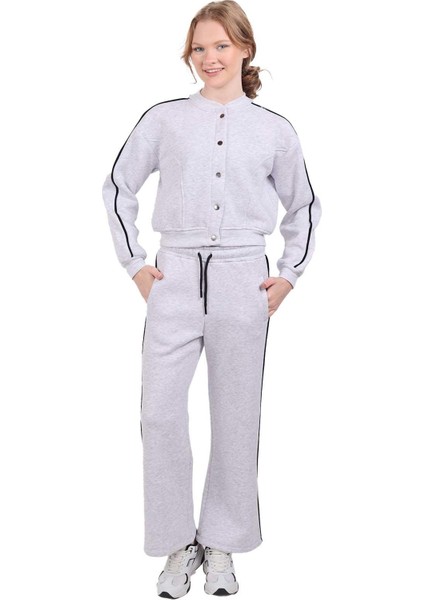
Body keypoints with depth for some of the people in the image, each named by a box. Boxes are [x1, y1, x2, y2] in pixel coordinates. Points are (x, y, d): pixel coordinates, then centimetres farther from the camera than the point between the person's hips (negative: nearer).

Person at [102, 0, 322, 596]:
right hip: (175, 278, 0)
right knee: (160, 412, -4)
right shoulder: (164, 119, 5)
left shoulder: (274, 129, 7)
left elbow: (304, 206, 18)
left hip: (243, 282, 0)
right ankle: (179, 544, 15)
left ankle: (221, 545, 24)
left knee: (236, 416, 6)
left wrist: (289, 275, 9)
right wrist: (134, 262, 7)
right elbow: (118, 187, 13)